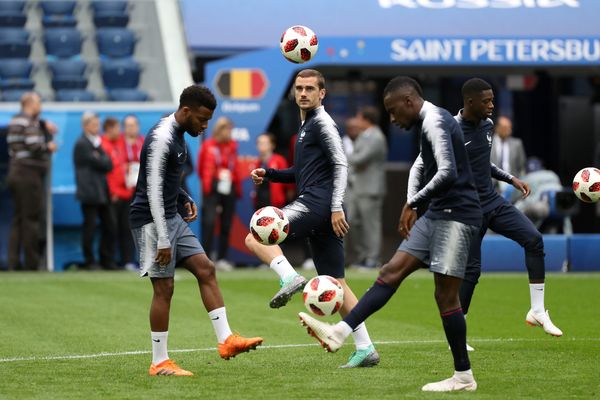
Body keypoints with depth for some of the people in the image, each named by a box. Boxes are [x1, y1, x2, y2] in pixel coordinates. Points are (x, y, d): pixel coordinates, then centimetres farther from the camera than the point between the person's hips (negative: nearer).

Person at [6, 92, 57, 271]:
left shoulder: (15, 120, 16)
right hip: (29, 174, -9)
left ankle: (13, 261, 6)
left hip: (15, 174, 9)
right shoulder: (29, 122, -13)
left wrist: (44, 125, 8)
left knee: (18, 218, 9)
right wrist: (49, 147, -4)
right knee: (32, 218, -5)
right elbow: (34, 145, -22)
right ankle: (31, 264, -5)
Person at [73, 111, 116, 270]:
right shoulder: (82, 144, -8)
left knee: (109, 226, 7)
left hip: (102, 191, 8)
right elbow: (100, 164, -14)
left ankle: (107, 260, 13)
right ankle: (90, 262, 1)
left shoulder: (96, 142, 19)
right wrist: (103, 161, 4)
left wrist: (101, 161, -4)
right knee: (90, 226, -6)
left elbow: (108, 165, 12)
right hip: (89, 193, -8)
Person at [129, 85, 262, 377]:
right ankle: (159, 363, 0)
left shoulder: (177, 135, 12)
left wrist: (184, 199, 10)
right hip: (151, 220, -10)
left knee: (206, 269, 3)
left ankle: (226, 340, 3)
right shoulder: (161, 139, -20)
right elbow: (153, 190, -23)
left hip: (172, 217, 10)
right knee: (164, 287, -7)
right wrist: (163, 240, -24)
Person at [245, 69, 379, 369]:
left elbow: (341, 165, -13)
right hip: (320, 212, 10)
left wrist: (336, 207, -21)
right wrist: (269, 174, 19)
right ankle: (365, 349, 6)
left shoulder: (322, 123, -3)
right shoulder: (306, 125, 25)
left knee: (255, 237, -17)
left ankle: (290, 278, -34)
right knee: (335, 283, 7)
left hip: (317, 202, -10)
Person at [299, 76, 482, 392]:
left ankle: (463, 377, 1)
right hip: (437, 213, 10)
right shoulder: (431, 122, 16)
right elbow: (421, 166, 32)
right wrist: (411, 205, 17)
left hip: (457, 215, -10)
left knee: (445, 293, -7)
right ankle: (340, 332, -3)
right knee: (392, 271, 2)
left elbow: (448, 172, -28)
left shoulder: (434, 121, -16)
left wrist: (413, 203, -16)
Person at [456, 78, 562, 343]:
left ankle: (537, 311, -4)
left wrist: (511, 179, 15)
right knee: (471, 269, -6)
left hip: (493, 202, 7)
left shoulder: (487, 125, 8)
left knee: (533, 239, -10)